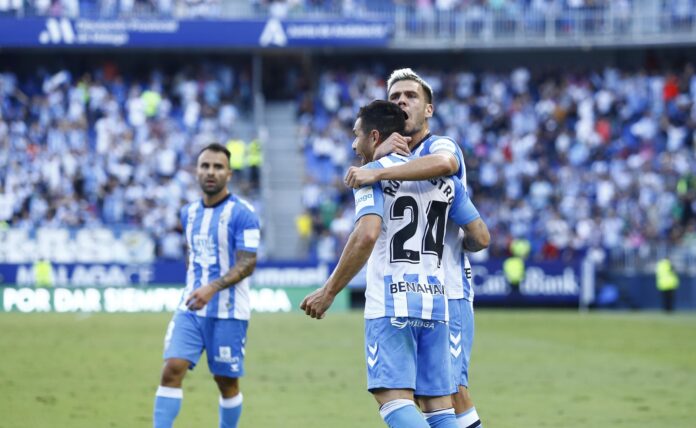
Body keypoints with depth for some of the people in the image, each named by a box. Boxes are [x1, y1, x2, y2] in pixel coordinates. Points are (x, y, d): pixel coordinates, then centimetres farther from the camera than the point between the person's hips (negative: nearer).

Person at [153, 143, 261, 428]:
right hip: (190, 309, 5)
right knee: (172, 370, -10)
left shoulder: (242, 214, -10)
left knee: (226, 381, 4)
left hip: (228, 313, -5)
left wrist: (212, 288, -28)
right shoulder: (189, 213, 10)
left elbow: (247, 264, -16)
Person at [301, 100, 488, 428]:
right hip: (435, 301, 6)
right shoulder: (444, 178, 15)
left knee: (394, 399, -12)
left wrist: (329, 292, -13)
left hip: (390, 304, -6)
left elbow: (367, 235, -18)